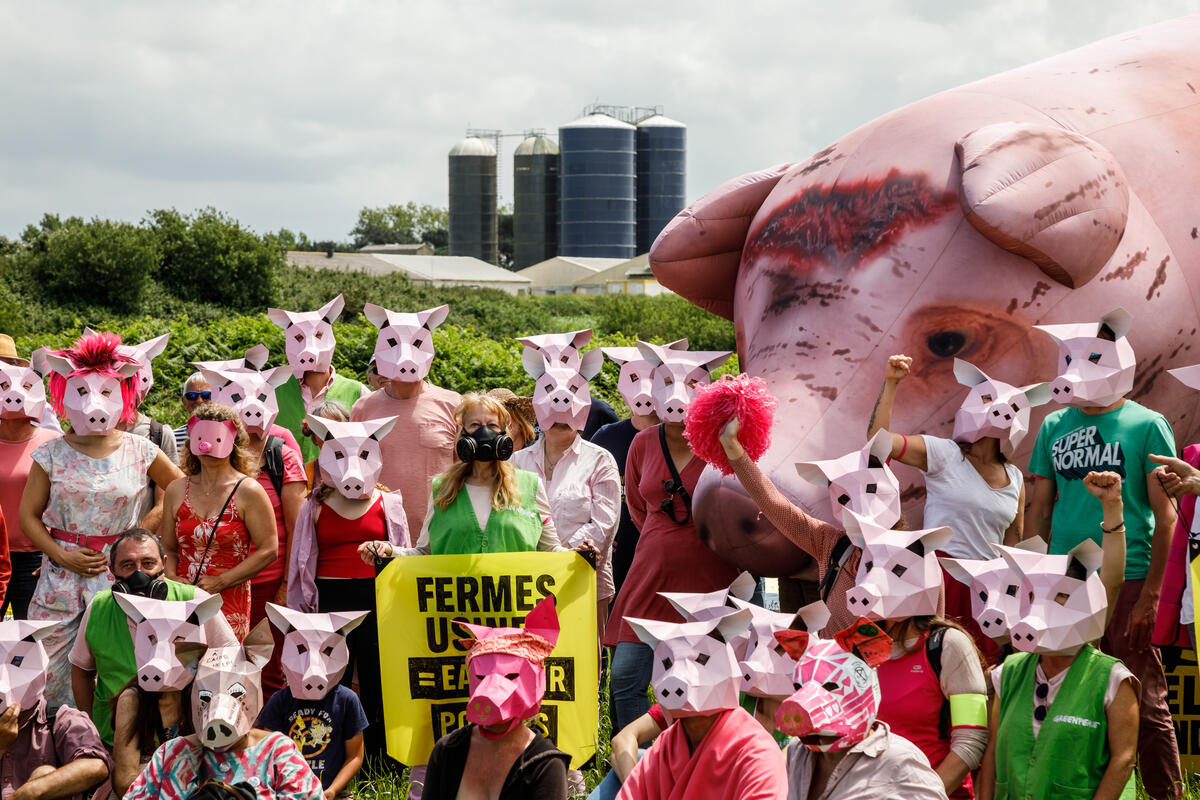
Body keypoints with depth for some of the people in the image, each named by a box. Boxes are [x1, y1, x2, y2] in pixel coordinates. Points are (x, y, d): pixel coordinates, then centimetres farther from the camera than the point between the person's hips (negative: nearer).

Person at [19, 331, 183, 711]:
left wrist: (144, 529, 3)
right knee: (44, 660, -3)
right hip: (63, 567, 1)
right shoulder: (51, 454, 2)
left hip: (121, 570, -1)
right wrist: (62, 555, -7)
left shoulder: (139, 451, 2)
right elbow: (29, 516, 6)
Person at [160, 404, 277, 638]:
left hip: (229, 601, -3)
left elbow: (268, 550, -3)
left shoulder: (248, 492, -1)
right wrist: (172, 577, -2)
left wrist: (221, 582, -7)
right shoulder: (176, 491, 11)